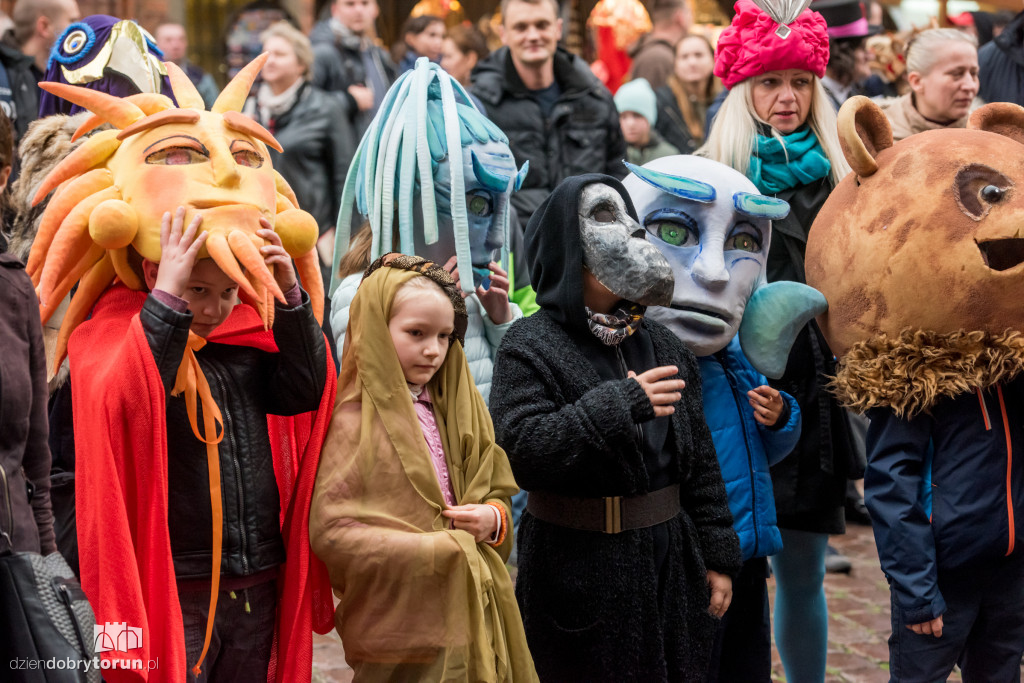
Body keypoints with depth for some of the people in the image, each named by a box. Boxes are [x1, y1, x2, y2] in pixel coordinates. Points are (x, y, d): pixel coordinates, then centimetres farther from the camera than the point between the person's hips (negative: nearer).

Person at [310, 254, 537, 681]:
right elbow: (329, 531, -18)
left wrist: (493, 518, -6)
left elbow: (497, 493, 18)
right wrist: (434, 550, -17)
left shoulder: (455, 411, 10)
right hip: (400, 625, -6)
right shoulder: (357, 421, -11)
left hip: (469, 611, 6)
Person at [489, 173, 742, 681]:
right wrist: (618, 405, -25)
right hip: (578, 577, -5)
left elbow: (698, 458, 13)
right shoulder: (530, 347, -7)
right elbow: (520, 452, -21)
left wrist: (717, 557, 10)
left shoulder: (661, 345, 12)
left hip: (669, 566, 6)